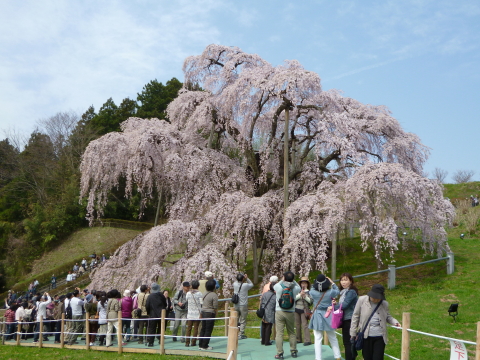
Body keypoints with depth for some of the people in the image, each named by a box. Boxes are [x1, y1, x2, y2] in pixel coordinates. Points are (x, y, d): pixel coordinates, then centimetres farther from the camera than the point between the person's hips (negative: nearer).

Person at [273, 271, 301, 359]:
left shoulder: (278, 286, -9)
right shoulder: (295, 288, -5)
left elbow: (274, 287, 15)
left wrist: (282, 280, 20)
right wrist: (293, 280, 15)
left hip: (279, 312, -2)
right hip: (290, 313, 2)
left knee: (279, 333, -1)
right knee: (291, 333, 15)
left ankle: (280, 353, -3)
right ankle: (293, 352, 22)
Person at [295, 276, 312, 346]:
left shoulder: (309, 292, 3)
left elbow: (311, 301, -6)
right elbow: (294, 298, -1)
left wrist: (305, 296, -15)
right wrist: (300, 295, -12)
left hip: (304, 310, -4)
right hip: (296, 309, 4)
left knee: (305, 325, -11)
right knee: (297, 325, 10)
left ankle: (307, 340, -12)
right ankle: (298, 339, 20)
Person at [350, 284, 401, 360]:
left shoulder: (384, 304, 3)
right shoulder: (362, 300, -2)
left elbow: (388, 317, 17)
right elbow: (355, 316, 3)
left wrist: (395, 322, -4)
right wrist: (353, 333, 3)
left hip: (379, 337, 1)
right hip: (366, 336, -1)